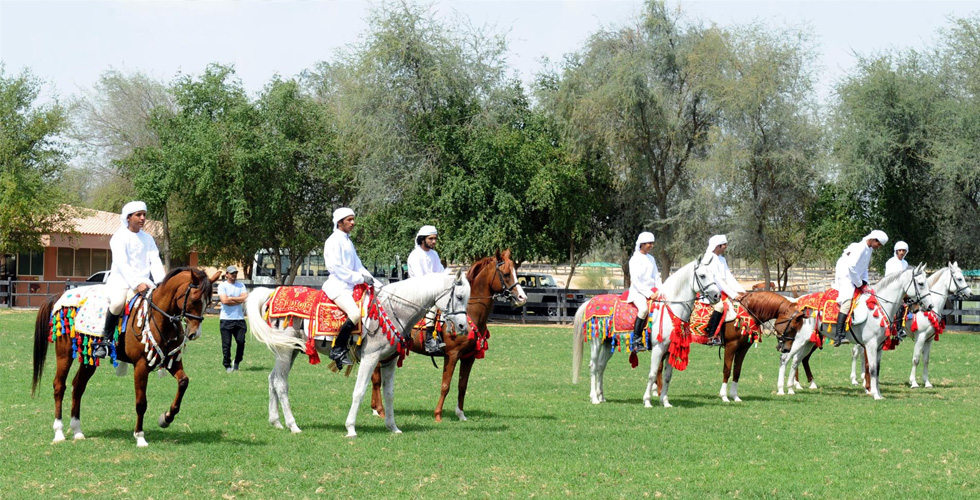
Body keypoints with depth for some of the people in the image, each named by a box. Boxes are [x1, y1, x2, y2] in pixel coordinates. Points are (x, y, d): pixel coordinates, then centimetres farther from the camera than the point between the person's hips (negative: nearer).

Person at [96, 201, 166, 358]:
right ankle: (105, 340, -21)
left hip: (143, 280, 5)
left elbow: (155, 262, 5)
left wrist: (161, 283, -13)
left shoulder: (148, 239, 15)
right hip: (121, 279, -5)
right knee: (118, 301, -36)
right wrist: (136, 284, -27)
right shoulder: (119, 237, -3)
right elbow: (122, 263, -15)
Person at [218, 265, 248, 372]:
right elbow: (224, 300, -14)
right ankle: (227, 365, 7)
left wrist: (231, 298, -8)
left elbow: (245, 298, -3)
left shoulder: (241, 285, 13)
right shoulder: (222, 286, 1)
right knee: (226, 344, -3)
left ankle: (237, 363, 16)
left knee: (241, 342, -2)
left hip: (239, 319, 3)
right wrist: (239, 300, -6)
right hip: (226, 319, -3)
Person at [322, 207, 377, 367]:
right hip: (337, 286, -10)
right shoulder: (333, 241, -5)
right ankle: (338, 350, -21)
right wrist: (360, 278, -15)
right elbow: (335, 267, -14)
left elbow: (358, 266, 21)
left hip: (351, 286, 10)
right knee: (355, 313, -29)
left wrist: (375, 283, 7)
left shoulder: (348, 242, 22)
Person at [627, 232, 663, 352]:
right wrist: (649, 294, -17)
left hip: (652, 290, 7)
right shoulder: (635, 259, -4)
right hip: (638, 291, -7)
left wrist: (660, 291, 1)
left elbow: (656, 277, 19)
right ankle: (635, 341, -31)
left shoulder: (651, 259, 18)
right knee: (643, 309, -35)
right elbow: (635, 280, -11)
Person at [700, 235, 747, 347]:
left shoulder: (722, 260, 16)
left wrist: (740, 291, -4)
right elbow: (717, 279, -19)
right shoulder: (710, 259, -11)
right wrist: (733, 295, -23)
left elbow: (729, 277, 11)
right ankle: (711, 337, -32)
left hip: (720, 292, 9)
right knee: (720, 305, -34)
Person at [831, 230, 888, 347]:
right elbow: (851, 267, -25)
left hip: (855, 280, 11)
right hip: (845, 277, -11)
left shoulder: (869, 249, 12)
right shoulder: (860, 248, -19)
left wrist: (864, 283, 7)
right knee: (847, 302, -26)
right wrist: (859, 284, -15)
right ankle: (838, 335, -37)